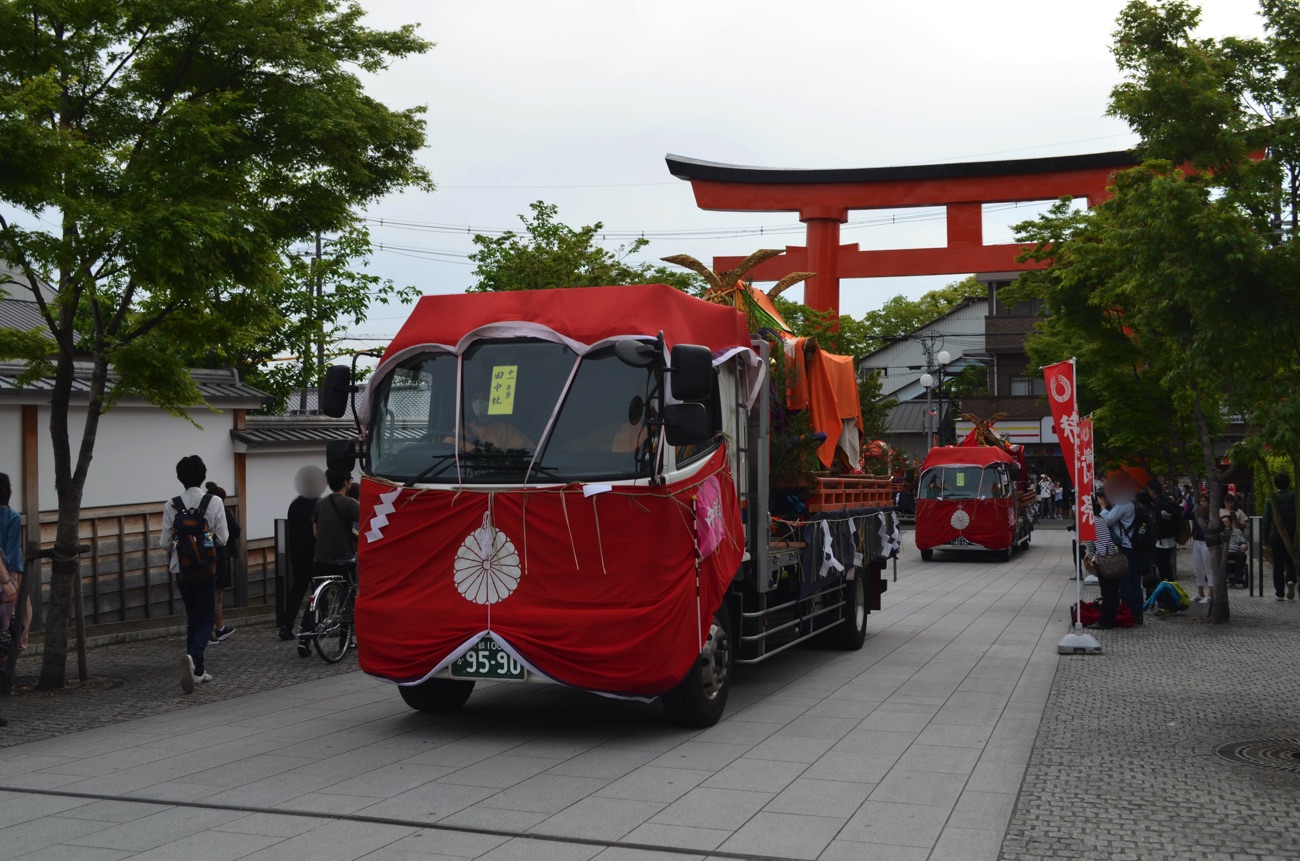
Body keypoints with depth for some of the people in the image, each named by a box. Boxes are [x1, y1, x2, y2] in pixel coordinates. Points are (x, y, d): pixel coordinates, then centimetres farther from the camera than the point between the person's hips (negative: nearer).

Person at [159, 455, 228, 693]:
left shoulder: (172, 506, -5)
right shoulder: (214, 502, -9)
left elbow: (165, 542, -3)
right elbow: (222, 538, -8)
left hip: (182, 568, 3)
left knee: (193, 618, 16)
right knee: (206, 619, 3)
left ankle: (197, 670, 19)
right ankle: (193, 656, -25)